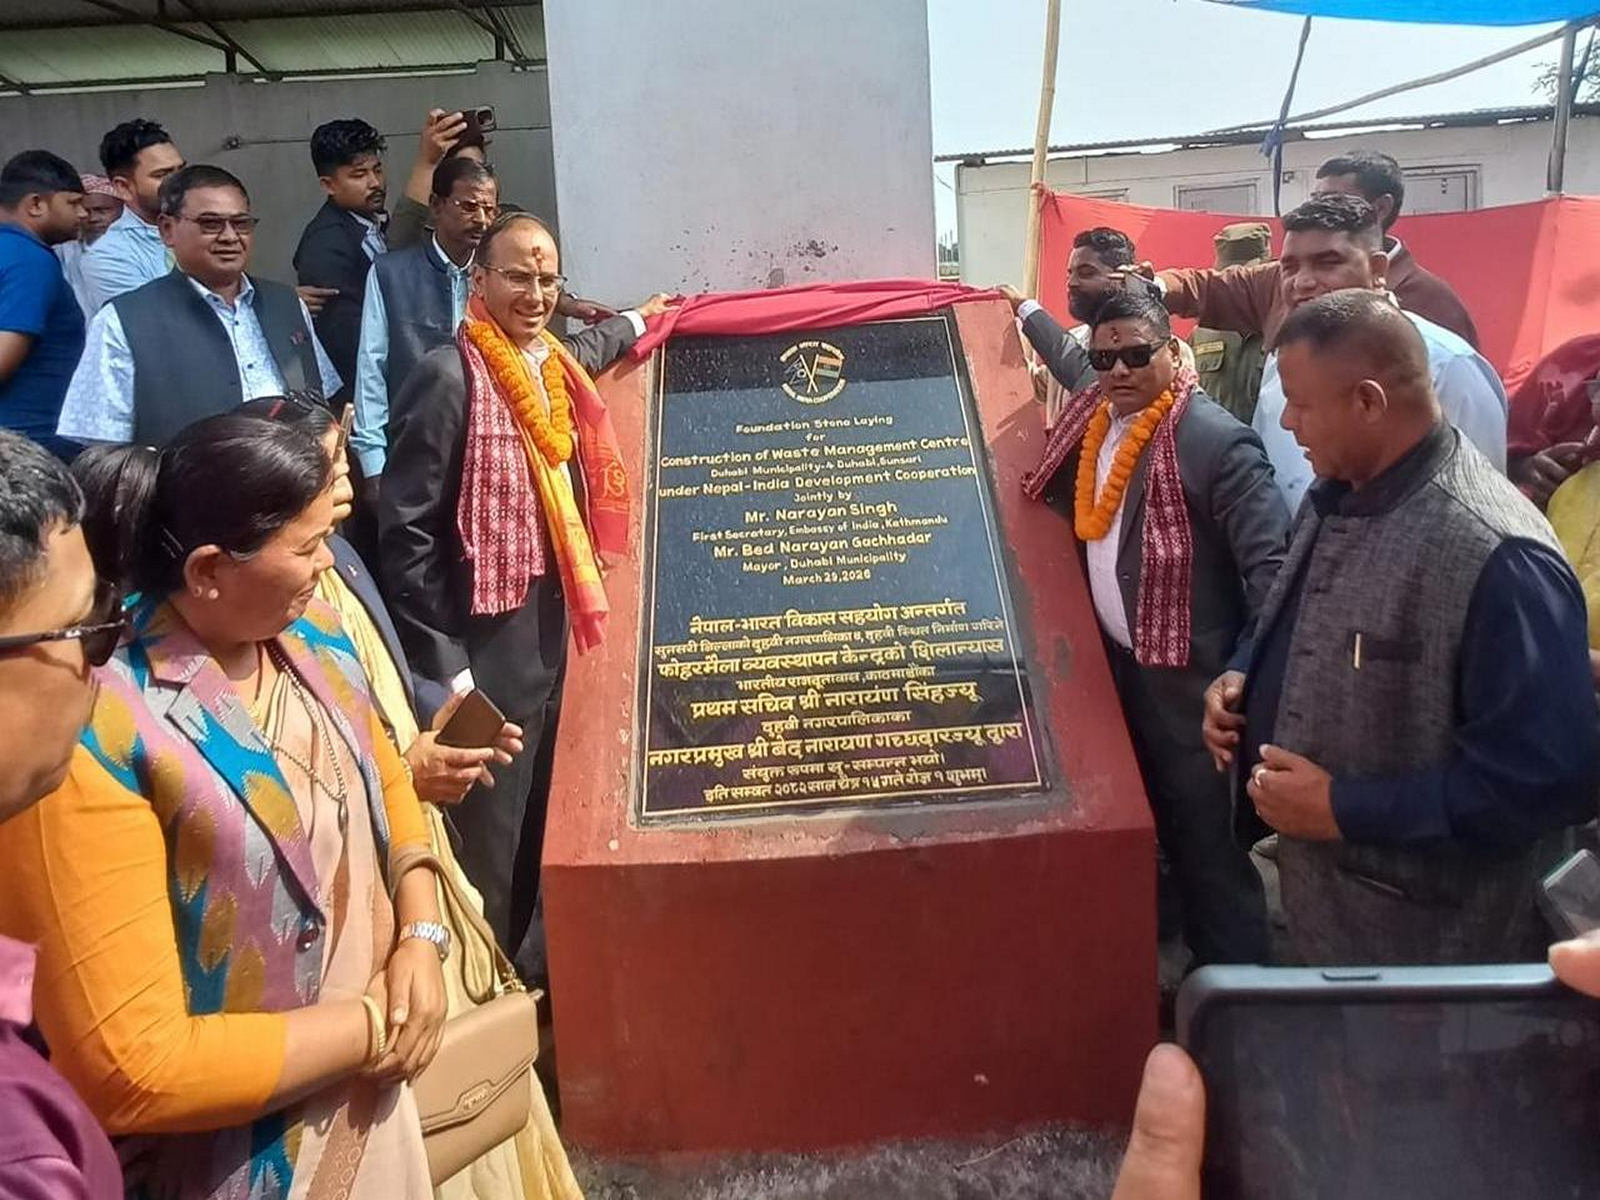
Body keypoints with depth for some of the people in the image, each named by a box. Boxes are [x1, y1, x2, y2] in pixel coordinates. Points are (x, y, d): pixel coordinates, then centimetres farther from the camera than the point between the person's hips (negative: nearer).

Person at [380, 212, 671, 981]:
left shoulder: (557, 364, 7)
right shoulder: (450, 376, -14)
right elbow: (406, 533, -15)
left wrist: (636, 323, 50)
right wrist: (445, 666, -16)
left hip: (552, 639, 7)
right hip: (487, 651, -7)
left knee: (534, 830, 19)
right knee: (487, 840, 3)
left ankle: (523, 972, 36)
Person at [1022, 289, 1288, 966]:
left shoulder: (1215, 439, -18)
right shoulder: (1091, 421, 3)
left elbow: (1269, 563, -21)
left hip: (1186, 670, -7)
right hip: (1118, 661, 7)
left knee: (1207, 837, 3)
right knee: (1158, 825, 20)